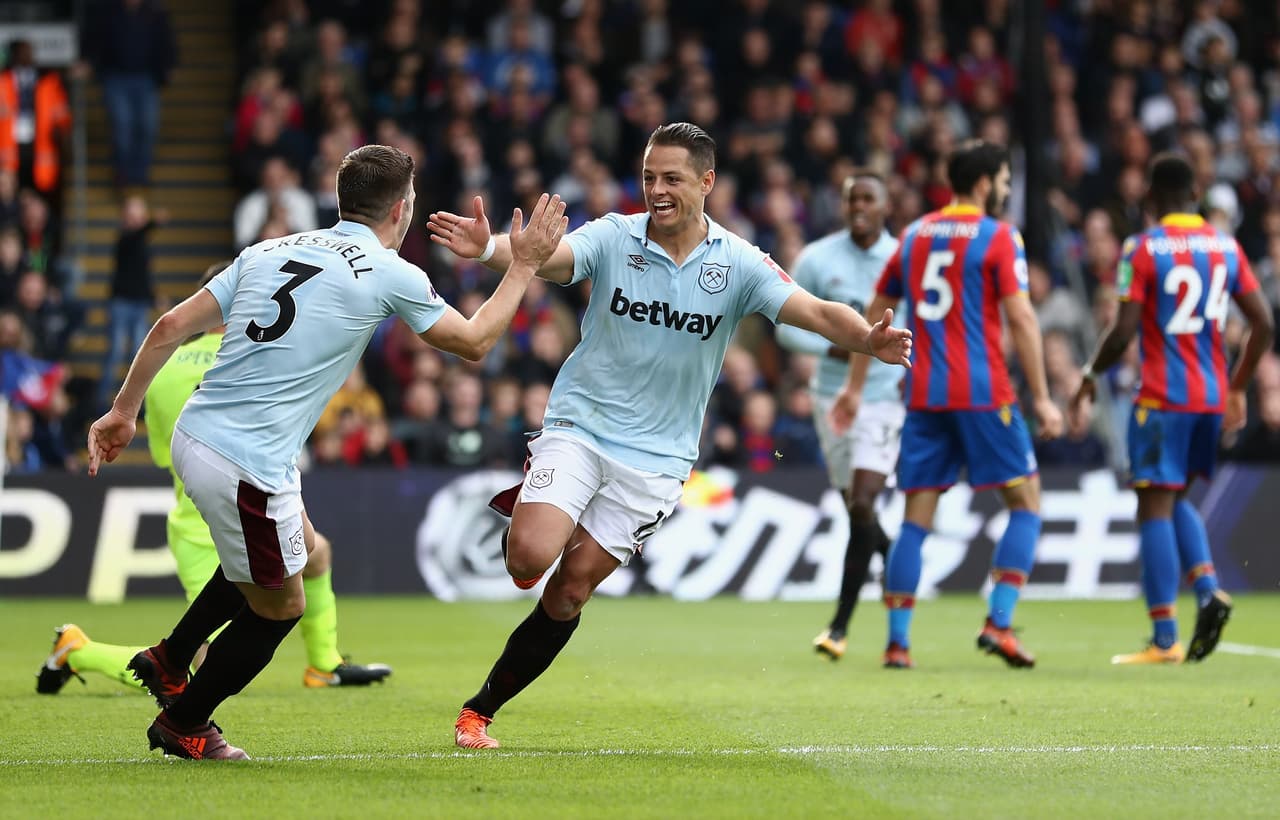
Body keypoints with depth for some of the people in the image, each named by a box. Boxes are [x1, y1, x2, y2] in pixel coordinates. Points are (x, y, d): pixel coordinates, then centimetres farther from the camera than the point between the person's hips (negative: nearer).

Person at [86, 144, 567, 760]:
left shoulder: (268, 252, 11)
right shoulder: (391, 274, -5)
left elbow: (172, 326, 8)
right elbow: (473, 342, 9)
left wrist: (123, 411, 15)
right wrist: (525, 265, 18)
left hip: (192, 436, 8)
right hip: (249, 468, -8)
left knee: (299, 547, 31)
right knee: (279, 606, 15)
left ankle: (169, 659, 36)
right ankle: (184, 725, 30)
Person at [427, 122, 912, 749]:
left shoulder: (739, 265, -6)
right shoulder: (614, 237, -8)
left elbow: (817, 313, -16)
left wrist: (868, 340, -39)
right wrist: (488, 248, -48)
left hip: (655, 456, 1)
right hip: (578, 424, -1)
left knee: (570, 591, -2)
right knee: (531, 557, -22)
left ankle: (481, 709, 12)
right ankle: (525, 509, 15)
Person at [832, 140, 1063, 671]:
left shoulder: (915, 235, 14)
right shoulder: (998, 237, -3)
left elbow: (875, 314, 19)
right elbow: (1020, 317, -10)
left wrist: (853, 387, 27)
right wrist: (1042, 399, -8)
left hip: (924, 397, 5)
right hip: (983, 395, -5)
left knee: (916, 518, 6)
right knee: (1026, 503, 5)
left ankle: (897, 642, 1)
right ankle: (999, 624, -8)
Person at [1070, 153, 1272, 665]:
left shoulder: (1142, 248, -7)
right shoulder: (1226, 247, 9)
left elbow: (1124, 331, -13)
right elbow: (1263, 324, 7)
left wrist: (1088, 381, 2)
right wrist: (1238, 387, 19)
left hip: (1163, 398, -6)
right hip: (1212, 398, 6)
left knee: (1155, 509, -4)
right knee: (1176, 500, 21)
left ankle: (1164, 639, -8)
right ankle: (1208, 588, -1)